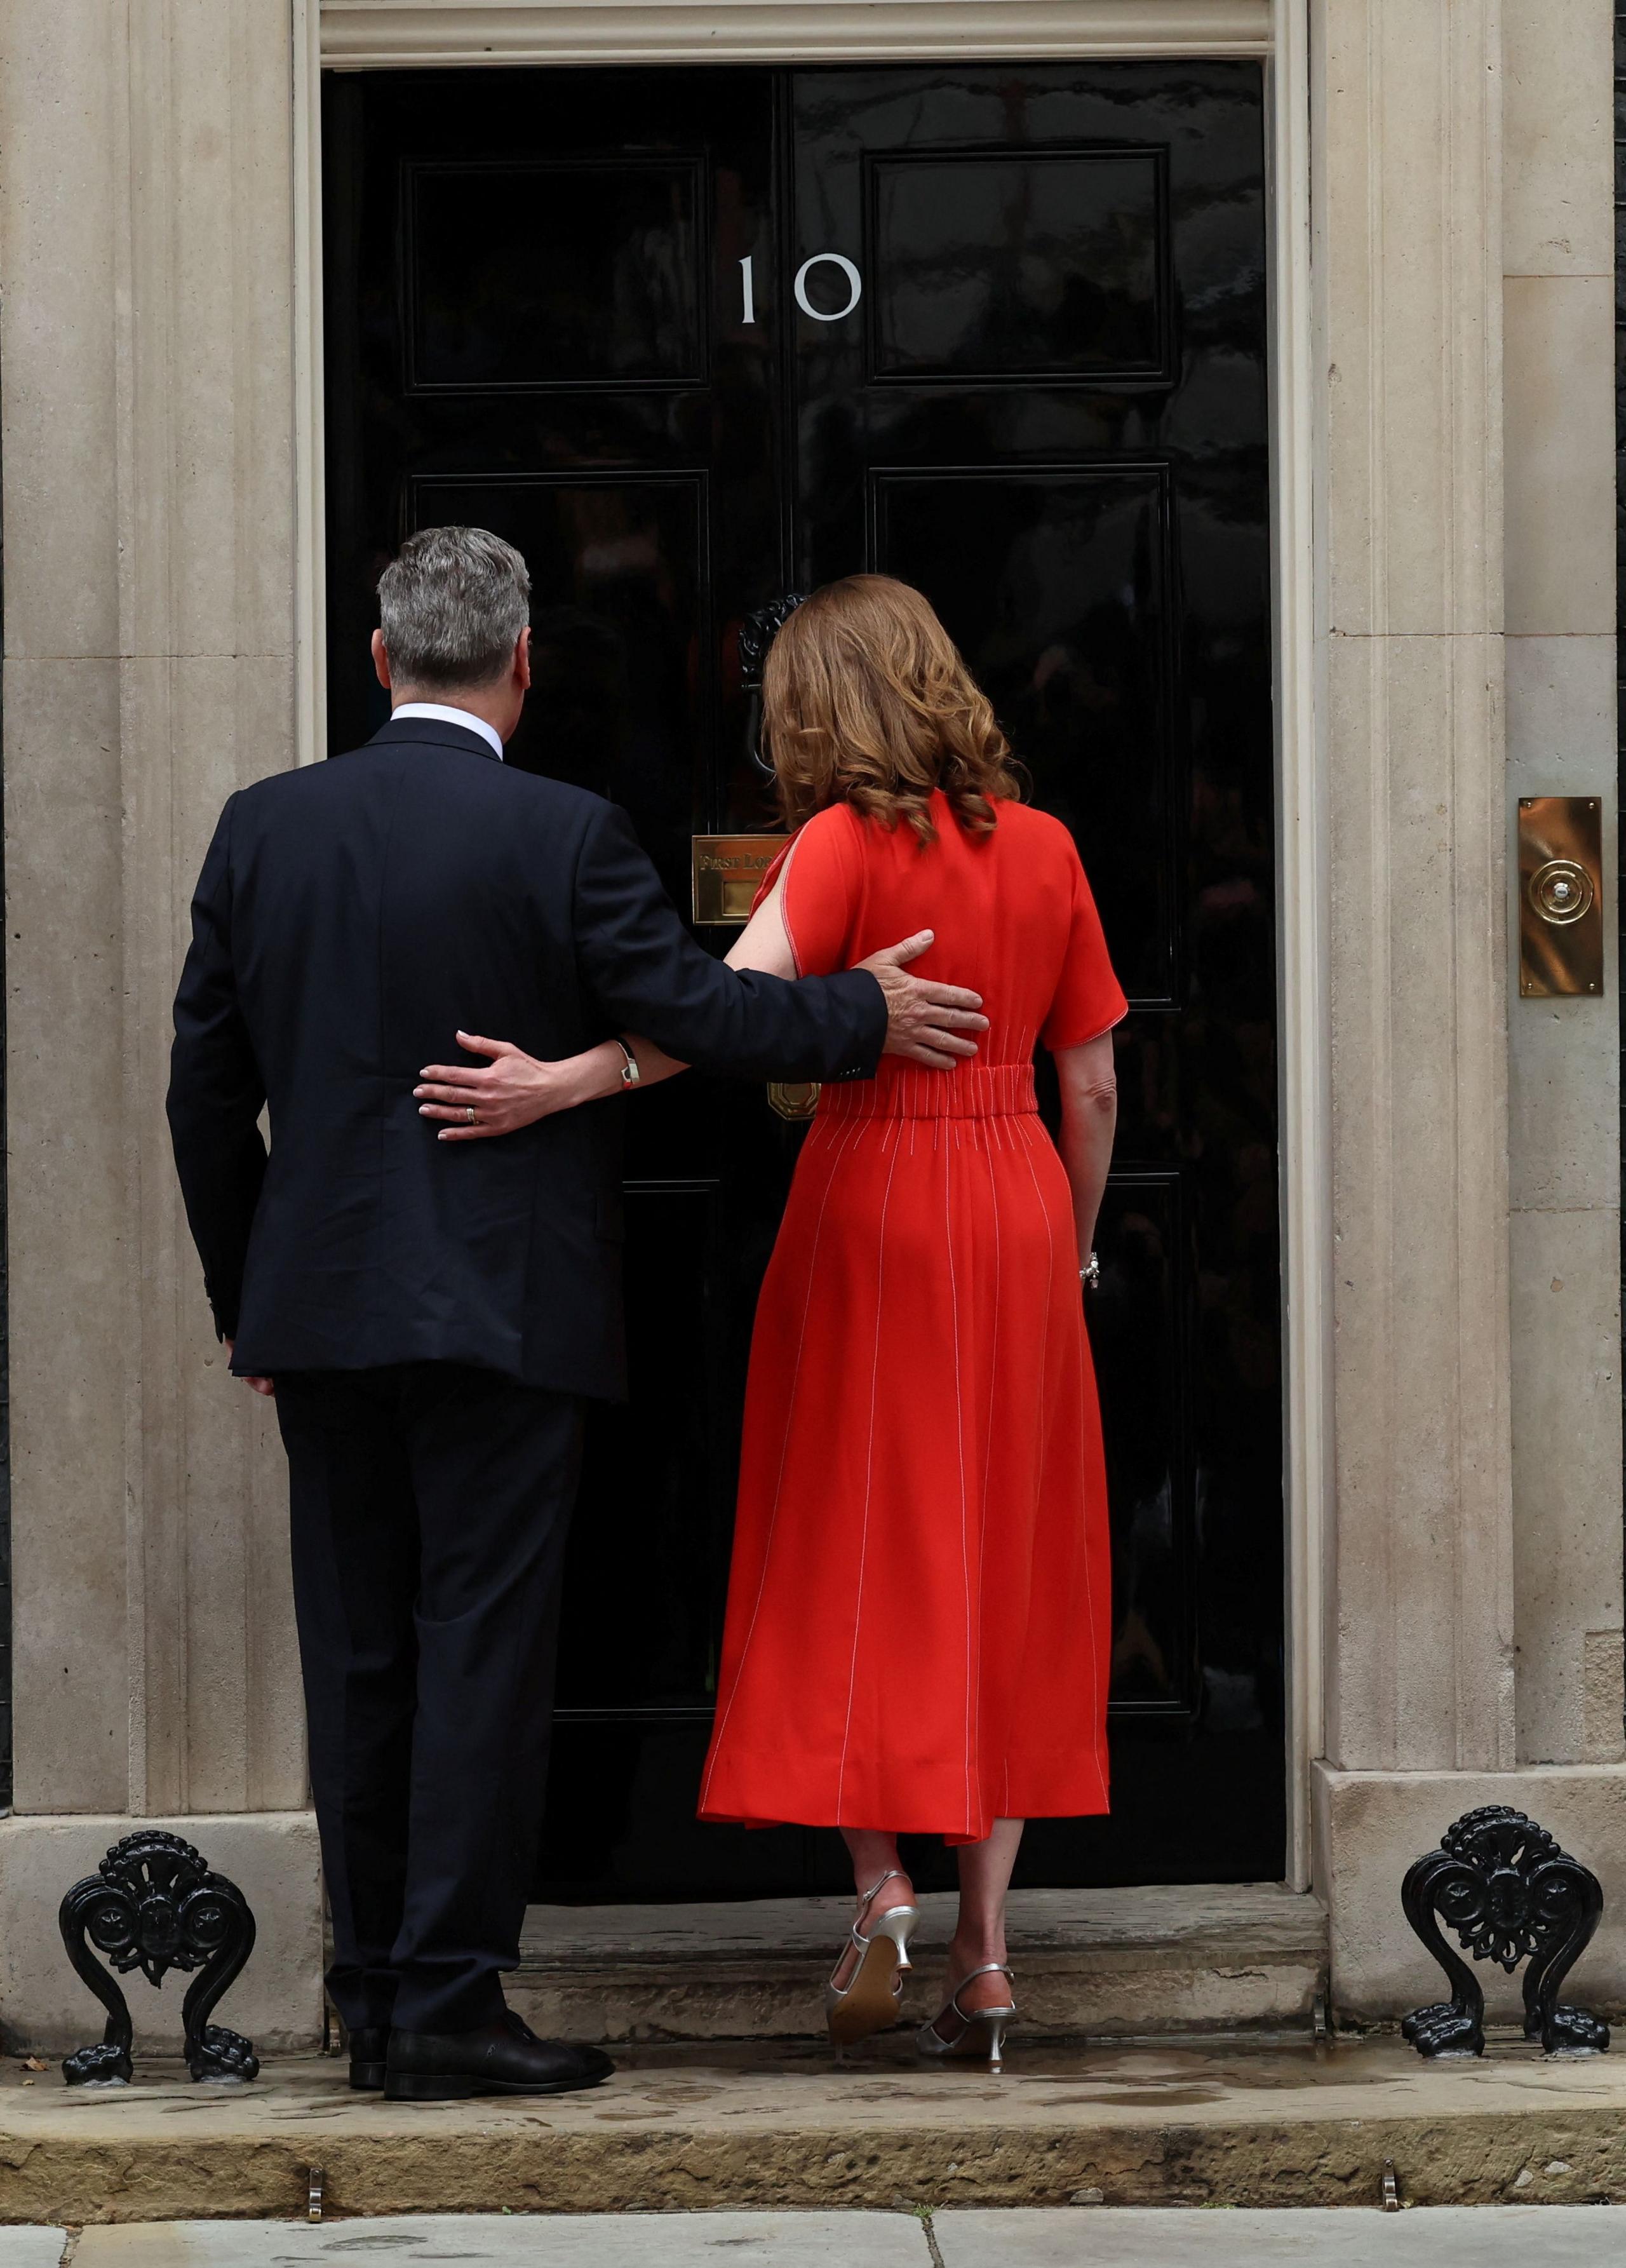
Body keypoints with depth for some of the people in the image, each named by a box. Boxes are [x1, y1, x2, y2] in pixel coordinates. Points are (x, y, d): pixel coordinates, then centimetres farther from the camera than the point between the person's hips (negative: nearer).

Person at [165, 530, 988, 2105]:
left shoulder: (264, 829, 4)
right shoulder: (562, 837, -10)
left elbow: (205, 1089, 7)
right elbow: (691, 1011, -11)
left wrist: (243, 1295, 17)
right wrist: (867, 1016, 6)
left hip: (320, 1310, 5)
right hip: (503, 1308, -4)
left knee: (358, 1656, 10)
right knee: (481, 1645, -1)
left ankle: (374, 1996, 15)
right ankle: (447, 2006, -3)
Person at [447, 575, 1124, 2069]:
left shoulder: (848, 838, -8)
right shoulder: (1044, 847, 6)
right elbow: (1093, 1086, 8)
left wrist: (565, 1081, -33)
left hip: (874, 1192, -4)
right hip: (1017, 1211, 4)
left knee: (853, 1556, 6)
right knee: (999, 1570, 7)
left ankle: (881, 1884, -9)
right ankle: (985, 1953, 5)